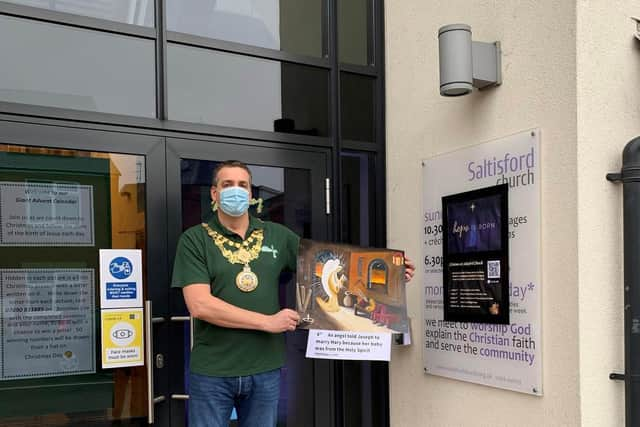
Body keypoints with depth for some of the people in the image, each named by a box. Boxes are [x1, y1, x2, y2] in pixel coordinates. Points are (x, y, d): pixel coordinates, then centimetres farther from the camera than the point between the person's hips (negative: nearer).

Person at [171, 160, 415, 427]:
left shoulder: (277, 236, 6)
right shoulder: (194, 240, -4)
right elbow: (199, 305, -14)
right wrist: (267, 322, -15)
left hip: (266, 369, 3)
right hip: (212, 372, -3)